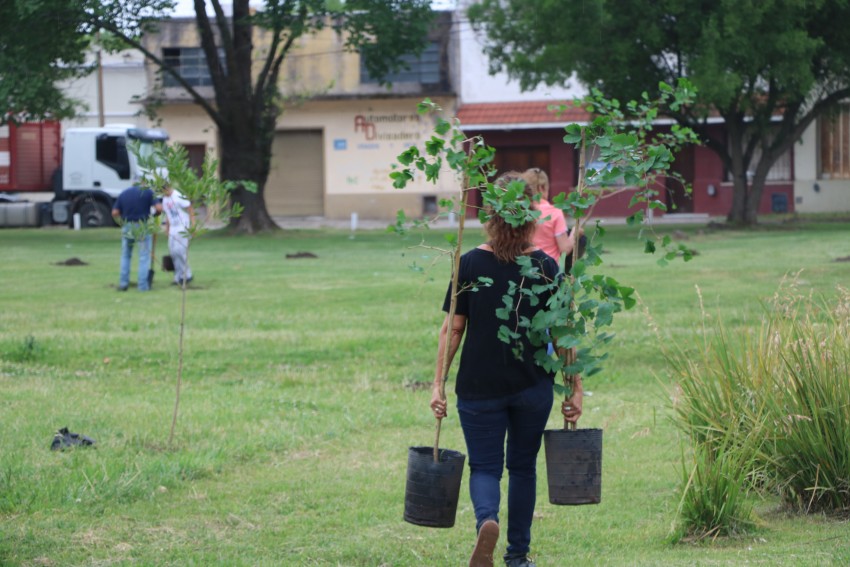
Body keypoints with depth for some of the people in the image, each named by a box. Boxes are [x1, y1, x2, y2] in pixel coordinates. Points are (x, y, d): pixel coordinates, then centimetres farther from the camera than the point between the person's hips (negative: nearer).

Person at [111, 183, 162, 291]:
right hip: (143, 227, -3)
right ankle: (143, 285, 2)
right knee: (144, 257, 3)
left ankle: (123, 283, 14)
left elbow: (115, 213, 1)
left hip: (127, 227, 3)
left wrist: (121, 223, 13)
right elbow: (159, 208, -12)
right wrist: (155, 213, 9)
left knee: (125, 256, 16)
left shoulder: (123, 193, 7)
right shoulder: (147, 192, -3)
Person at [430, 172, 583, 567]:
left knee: (485, 466, 6)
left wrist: (438, 383, 2)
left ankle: (486, 520, -25)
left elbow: (452, 329, -4)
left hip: (479, 387, -1)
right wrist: (575, 388, 5)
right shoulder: (545, 267, -4)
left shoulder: (470, 264, -5)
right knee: (523, 466, 16)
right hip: (533, 386, 1)